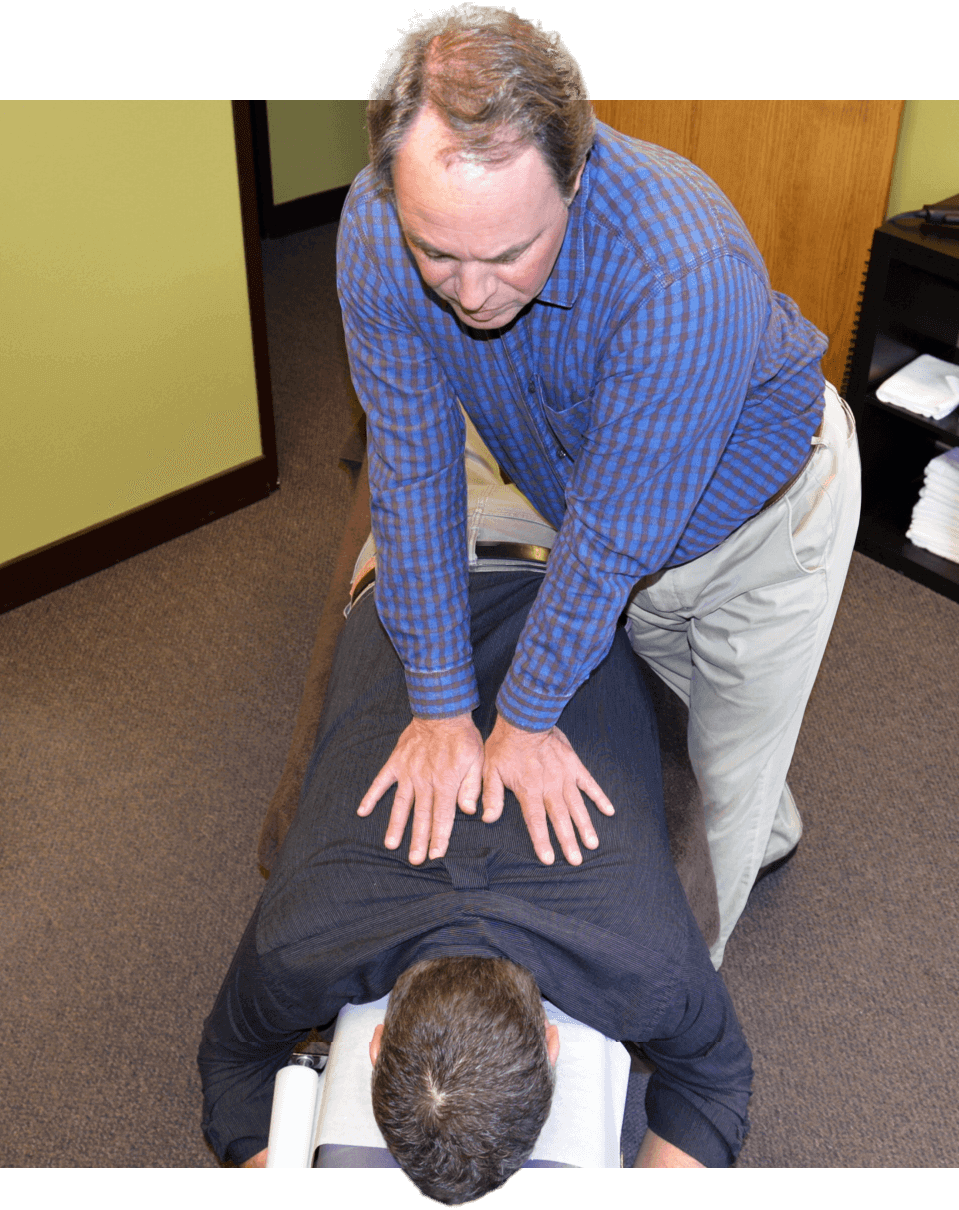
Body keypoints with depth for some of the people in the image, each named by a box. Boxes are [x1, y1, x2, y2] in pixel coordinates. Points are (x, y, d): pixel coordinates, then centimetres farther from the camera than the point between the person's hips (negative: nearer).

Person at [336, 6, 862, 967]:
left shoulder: (688, 268, -45)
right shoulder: (376, 228, -29)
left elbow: (614, 534, -34)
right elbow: (413, 472, -21)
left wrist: (524, 716, -21)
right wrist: (441, 709, -19)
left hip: (759, 509, -4)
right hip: (593, 499, 5)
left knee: (727, 783, 12)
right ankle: (772, 836, 60)